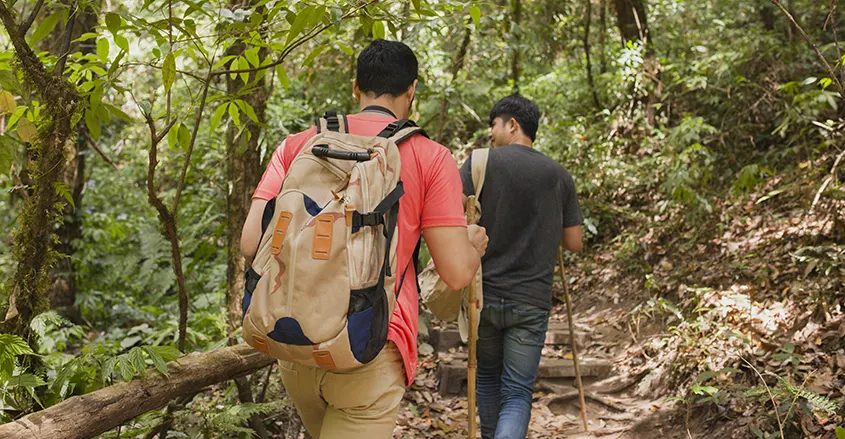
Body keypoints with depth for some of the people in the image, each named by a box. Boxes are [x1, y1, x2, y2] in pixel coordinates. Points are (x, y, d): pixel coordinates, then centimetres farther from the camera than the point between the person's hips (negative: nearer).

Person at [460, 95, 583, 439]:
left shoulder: (479, 163, -5)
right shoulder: (559, 175, 3)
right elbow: (574, 243, 7)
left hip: (483, 293, 0)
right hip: (532, 300, 0)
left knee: (487, 377, 22)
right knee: (518, 392, 4)